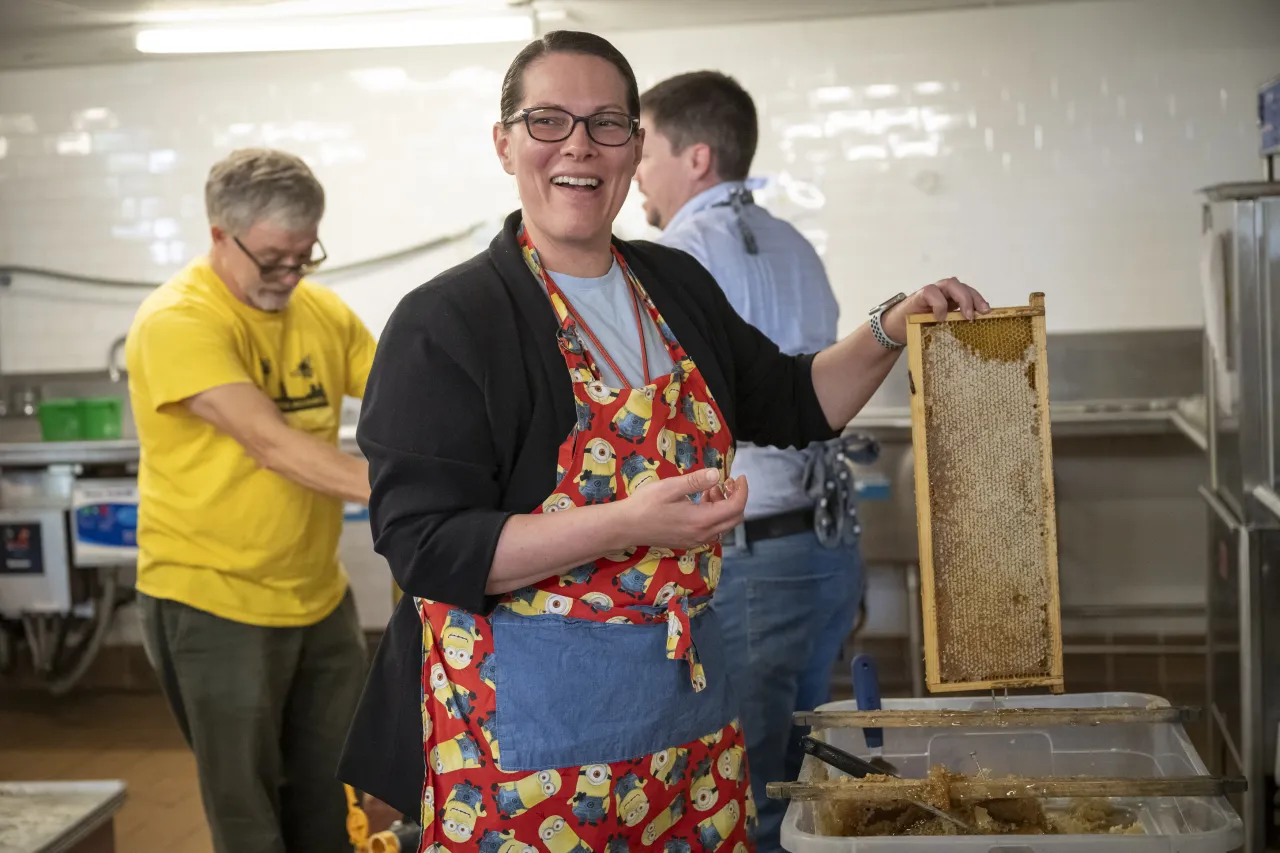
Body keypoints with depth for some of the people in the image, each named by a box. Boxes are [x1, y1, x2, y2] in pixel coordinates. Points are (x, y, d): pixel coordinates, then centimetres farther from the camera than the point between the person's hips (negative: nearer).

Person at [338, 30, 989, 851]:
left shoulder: (679, 286, 8)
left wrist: (892, 330, 6)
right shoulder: (446, 322, -11)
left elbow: (790, 404, 23)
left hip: (692, 701, 6)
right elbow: (428, 546, -18)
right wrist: (630, 522, -26)